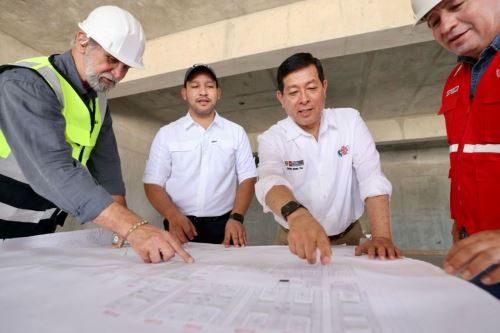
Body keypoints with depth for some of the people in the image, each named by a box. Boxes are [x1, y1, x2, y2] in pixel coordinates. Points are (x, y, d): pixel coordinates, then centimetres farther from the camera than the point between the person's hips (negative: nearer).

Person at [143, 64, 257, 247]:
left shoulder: (236, 132, 4)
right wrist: (173, 215, -17)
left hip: (224, 226, 1)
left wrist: (237, 217, -12)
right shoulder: (166, 133, 3)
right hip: (181, 226, 0)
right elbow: (153, 183, 0)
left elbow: (247, 178, 2)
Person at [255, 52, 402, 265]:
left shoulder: (350, 121, -3)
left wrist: (382, 236, -23)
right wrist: (297, 215, -48)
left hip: (348, 237, 1)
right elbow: (270, 180, -28)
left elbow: (372, 178, -11)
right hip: (295, 240, 0)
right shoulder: (272, 139, -9)